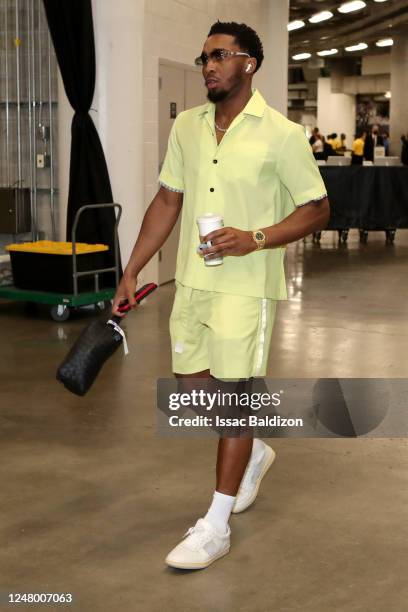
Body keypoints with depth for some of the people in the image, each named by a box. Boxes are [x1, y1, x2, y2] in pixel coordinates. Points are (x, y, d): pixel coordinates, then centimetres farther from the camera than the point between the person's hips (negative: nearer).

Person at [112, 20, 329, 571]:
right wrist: (131, 273, 9)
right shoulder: (186, 126, 7)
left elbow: (317, 210, -6)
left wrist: (254, 239, -21)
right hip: (191, 282, 6)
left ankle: (216, 528, 9)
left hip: (246, 287, -6)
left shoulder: (281, 135, -10)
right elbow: (167, 202, 12)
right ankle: (255, 453, 43)